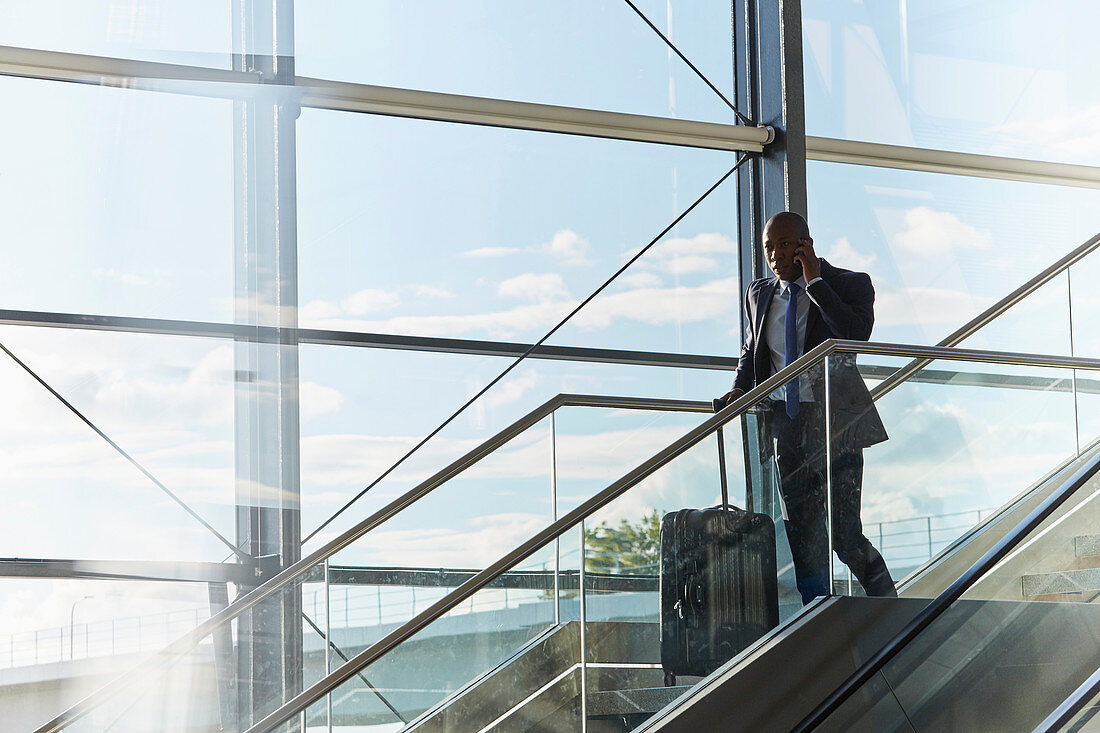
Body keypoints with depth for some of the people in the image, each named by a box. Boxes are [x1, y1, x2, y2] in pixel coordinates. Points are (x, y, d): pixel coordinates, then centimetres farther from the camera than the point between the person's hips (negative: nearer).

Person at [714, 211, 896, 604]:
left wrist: (815, 281, -18)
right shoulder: (759, 294, 12)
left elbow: (856, 335, -22)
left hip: (834, 422, -5)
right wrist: (740, 388, 9)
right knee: (802, 536, 6)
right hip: (785, 426, 5)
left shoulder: (850, 284, -3)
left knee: (845, 537, -11)